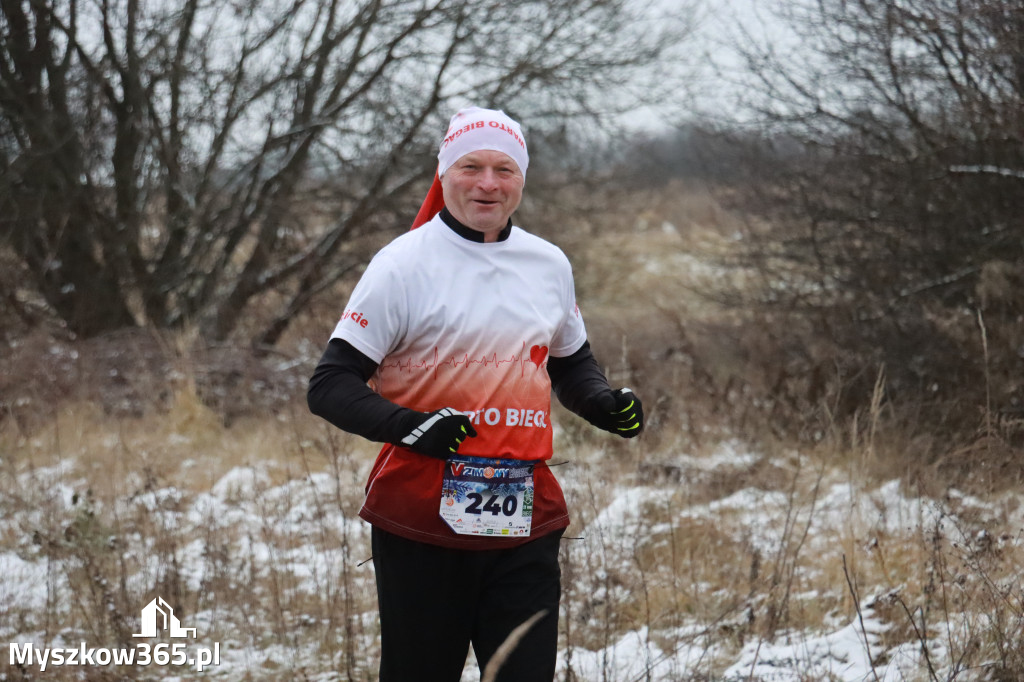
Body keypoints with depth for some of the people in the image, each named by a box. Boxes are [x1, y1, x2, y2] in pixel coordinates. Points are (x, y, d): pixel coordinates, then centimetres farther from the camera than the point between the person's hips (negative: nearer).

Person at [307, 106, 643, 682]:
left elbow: (572, 363, 26)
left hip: (527, 523, 3)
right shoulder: (404, 263, -4)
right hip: (421, 522, -3)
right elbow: (331, 385, -7)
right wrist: (412, 427, -24)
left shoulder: (549, 265, 10)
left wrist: (606, 404, 4)